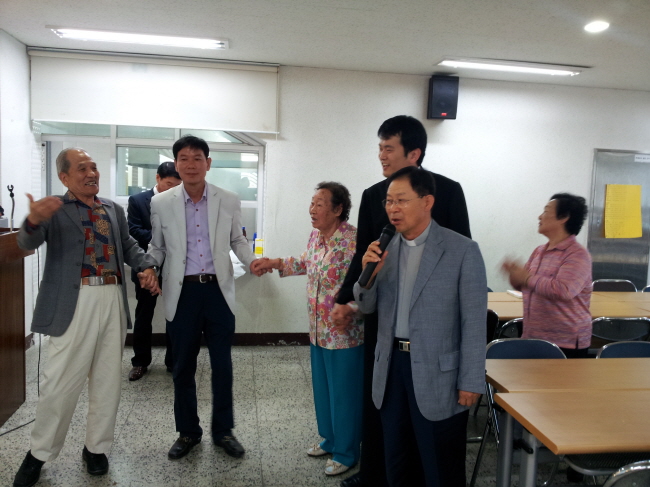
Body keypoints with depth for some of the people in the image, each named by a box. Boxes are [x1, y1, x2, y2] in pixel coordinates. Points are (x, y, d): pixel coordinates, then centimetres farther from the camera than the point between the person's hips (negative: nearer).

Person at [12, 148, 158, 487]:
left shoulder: (114, 209, 13)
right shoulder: (53, 209, -1)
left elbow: (128, 245, 15)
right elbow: (28, 243, -16)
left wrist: (146, 266, -6)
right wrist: (33, 221, -40)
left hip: (112, 300, 5)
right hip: (74, 302, -4)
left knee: (107, 379, 13)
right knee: (60, 382, 3)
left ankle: (96, 447, 30)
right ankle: (39, 453, 25)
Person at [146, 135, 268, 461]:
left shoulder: (228, 201, -1)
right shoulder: (161, 203, -1)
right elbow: (157, 247, 9)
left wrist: (251, 260, -8)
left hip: (218, 290, 0)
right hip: (182, 293, 0)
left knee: (222, 365, 9)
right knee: (183, 366, 12)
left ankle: (223, 431, 29)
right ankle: (187, 432, 32)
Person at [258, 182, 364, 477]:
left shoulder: (353, 240, -21)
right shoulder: (316, 235, 5)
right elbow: (306, 263, 22)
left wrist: (348, 309, -38)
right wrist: (276, 263, 17)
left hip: (344, 333, -8)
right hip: (318, 331, 8)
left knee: (344, 394, 8)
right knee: (322, 389, 21)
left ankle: (346, 454, 28)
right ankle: (329, 440, 42)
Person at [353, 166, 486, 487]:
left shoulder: (462, 250, -12)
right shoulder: (385, 247, 3)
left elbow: (474, 322, -11)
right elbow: (367, 307, 7)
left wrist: (470, 382, -11)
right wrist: (368, 274, -13)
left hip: (437, 372, -5)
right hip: (392, 365, 5)